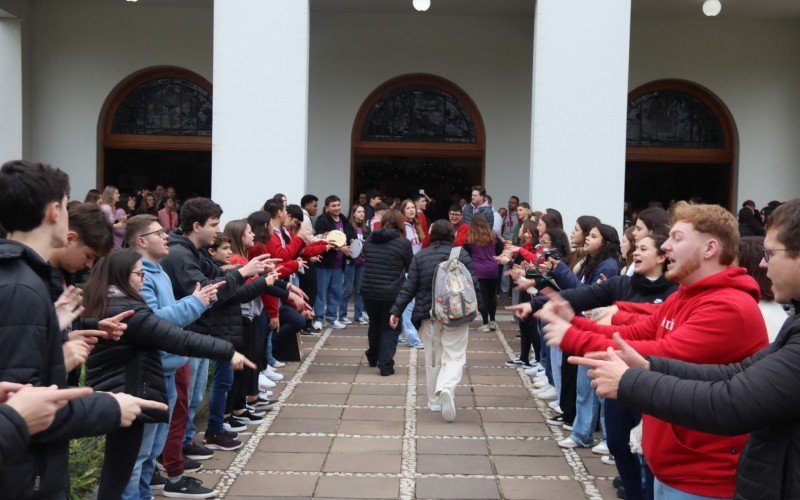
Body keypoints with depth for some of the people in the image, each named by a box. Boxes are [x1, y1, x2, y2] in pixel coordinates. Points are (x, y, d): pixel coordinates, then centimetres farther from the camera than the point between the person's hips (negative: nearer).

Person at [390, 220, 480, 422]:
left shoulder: (420, 257, 3)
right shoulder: (461, 254, -3)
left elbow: (409, 287, 0)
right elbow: (472, 284, -3)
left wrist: (396, 310, 4)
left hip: (428, 314, 3)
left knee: (433, 355, 15)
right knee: (454, 356, 0)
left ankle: (434, 400, 22)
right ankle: (445, 388, -27)